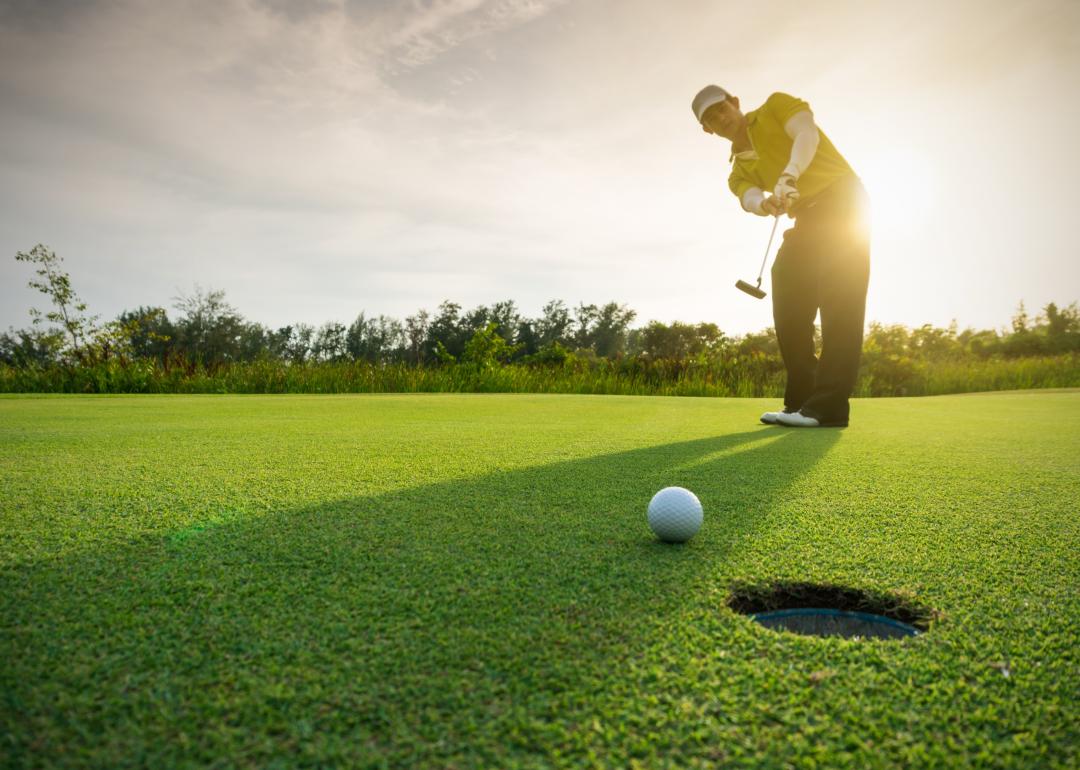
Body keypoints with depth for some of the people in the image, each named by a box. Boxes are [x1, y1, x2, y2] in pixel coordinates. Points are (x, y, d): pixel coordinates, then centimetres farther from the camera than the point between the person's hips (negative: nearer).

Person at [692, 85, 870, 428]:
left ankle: (829, 405, -20)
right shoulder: (739, 172, 14)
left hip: (841, 198, -7)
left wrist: (789, 176, -32)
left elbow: (807, 133, -15)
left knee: (839, 300, -16)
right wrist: (767, 202, -33)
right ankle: (802, 400, 4)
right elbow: (750, 199, -9)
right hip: (808, 218, 7)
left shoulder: (776, 106, 5)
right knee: (789, 306, -2)